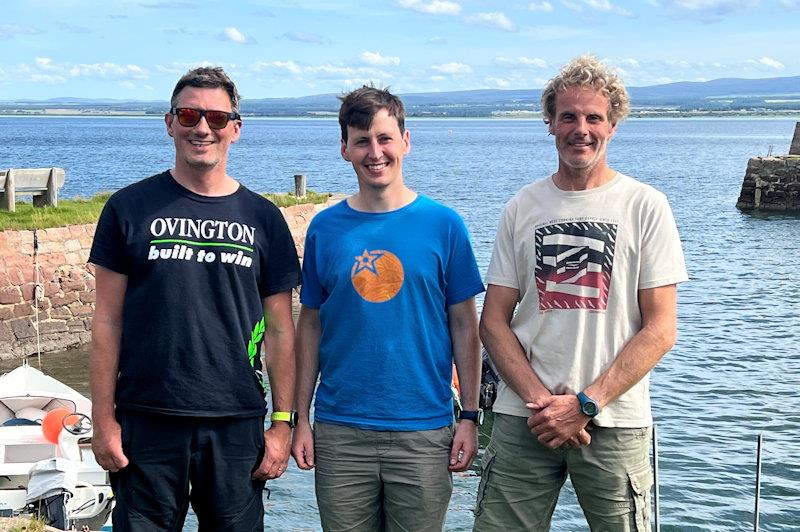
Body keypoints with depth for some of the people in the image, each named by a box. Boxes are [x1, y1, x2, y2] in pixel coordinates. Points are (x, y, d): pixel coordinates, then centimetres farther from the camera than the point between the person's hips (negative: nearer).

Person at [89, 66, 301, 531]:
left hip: (236, 424, 1)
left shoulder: (262, 218, 6)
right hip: (147, 421, -1)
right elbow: (108, 321, 2)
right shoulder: (131, 208, 2)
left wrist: (283, 422, 2)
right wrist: (104, 418, -3)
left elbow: (280, 331, 7)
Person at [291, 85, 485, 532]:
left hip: (424, 432, -1)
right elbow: (311, 325, 8)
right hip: (340, 432, 1)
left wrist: (470, 416, -3)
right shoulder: (325, 228, 4)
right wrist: (301, 418, 4)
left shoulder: (443, 224, -1)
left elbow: (465, 325, 2)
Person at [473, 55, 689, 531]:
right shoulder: (523, 207, 7)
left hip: (615, 423, -2)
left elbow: (660, 330, -4)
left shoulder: (646, 206, 0)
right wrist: (541, 400, -9)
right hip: (523, 420, 2)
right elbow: (494, 322, 5)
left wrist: (585, 404, -12)